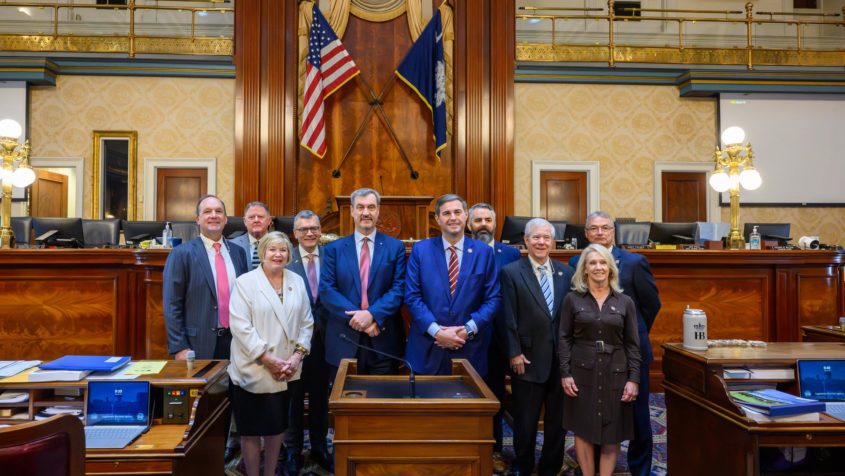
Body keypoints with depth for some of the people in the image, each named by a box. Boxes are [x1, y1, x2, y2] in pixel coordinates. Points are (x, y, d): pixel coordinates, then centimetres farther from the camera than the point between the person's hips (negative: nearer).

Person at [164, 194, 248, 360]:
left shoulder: (238, 252, 8)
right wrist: (179, 348, -12)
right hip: (199, 345, -4)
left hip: (235, 341, 4)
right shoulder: (181, 254, -5)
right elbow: (172, 306, -7)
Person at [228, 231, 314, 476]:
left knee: (277, 426, 14)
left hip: (287, 370, 4)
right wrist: (268, 359, -16)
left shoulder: (297, 282, 7)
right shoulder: (245, 282, -5)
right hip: (253, 370, -4)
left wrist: (298, 355, -7)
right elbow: (240, 326, -13)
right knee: (251, 430, 6)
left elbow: (306, 322, 6)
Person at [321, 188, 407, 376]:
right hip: (344, 339, 0)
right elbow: (326, 290, -2)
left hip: (384, 339, 0)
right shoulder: (335, 248, 6)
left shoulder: (395, 247, 4)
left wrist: (372, 314, -17)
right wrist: (356, 317, -14)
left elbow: (399, 289, -3)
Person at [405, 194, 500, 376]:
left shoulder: (484, 252, 3)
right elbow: (412, 296, -2)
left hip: (471, 348, 0)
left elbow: (493, 298, 1)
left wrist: (468, 329, -11)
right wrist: (436, 331, -12)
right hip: (428, 346, 0)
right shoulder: (420, 250, 2)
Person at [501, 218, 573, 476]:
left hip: (562, 358, 3)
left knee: (558, 419, 13)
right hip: (528, 358, -3)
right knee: (525, 421, 10)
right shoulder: (511, 272, -5)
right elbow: (509, 319, -7)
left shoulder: (566, 272, 6)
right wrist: (515, 353, -11)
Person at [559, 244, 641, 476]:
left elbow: (632, 344, 4)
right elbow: (564, 339, 0)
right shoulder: (572, 299, 1)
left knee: (612, 434, 5)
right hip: (582, 373, -1)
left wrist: (633, 379, -4)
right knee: (583, 431, 5)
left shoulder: (625, 302, 4)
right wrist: (565, 373, -7)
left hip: (615, 374, 1)